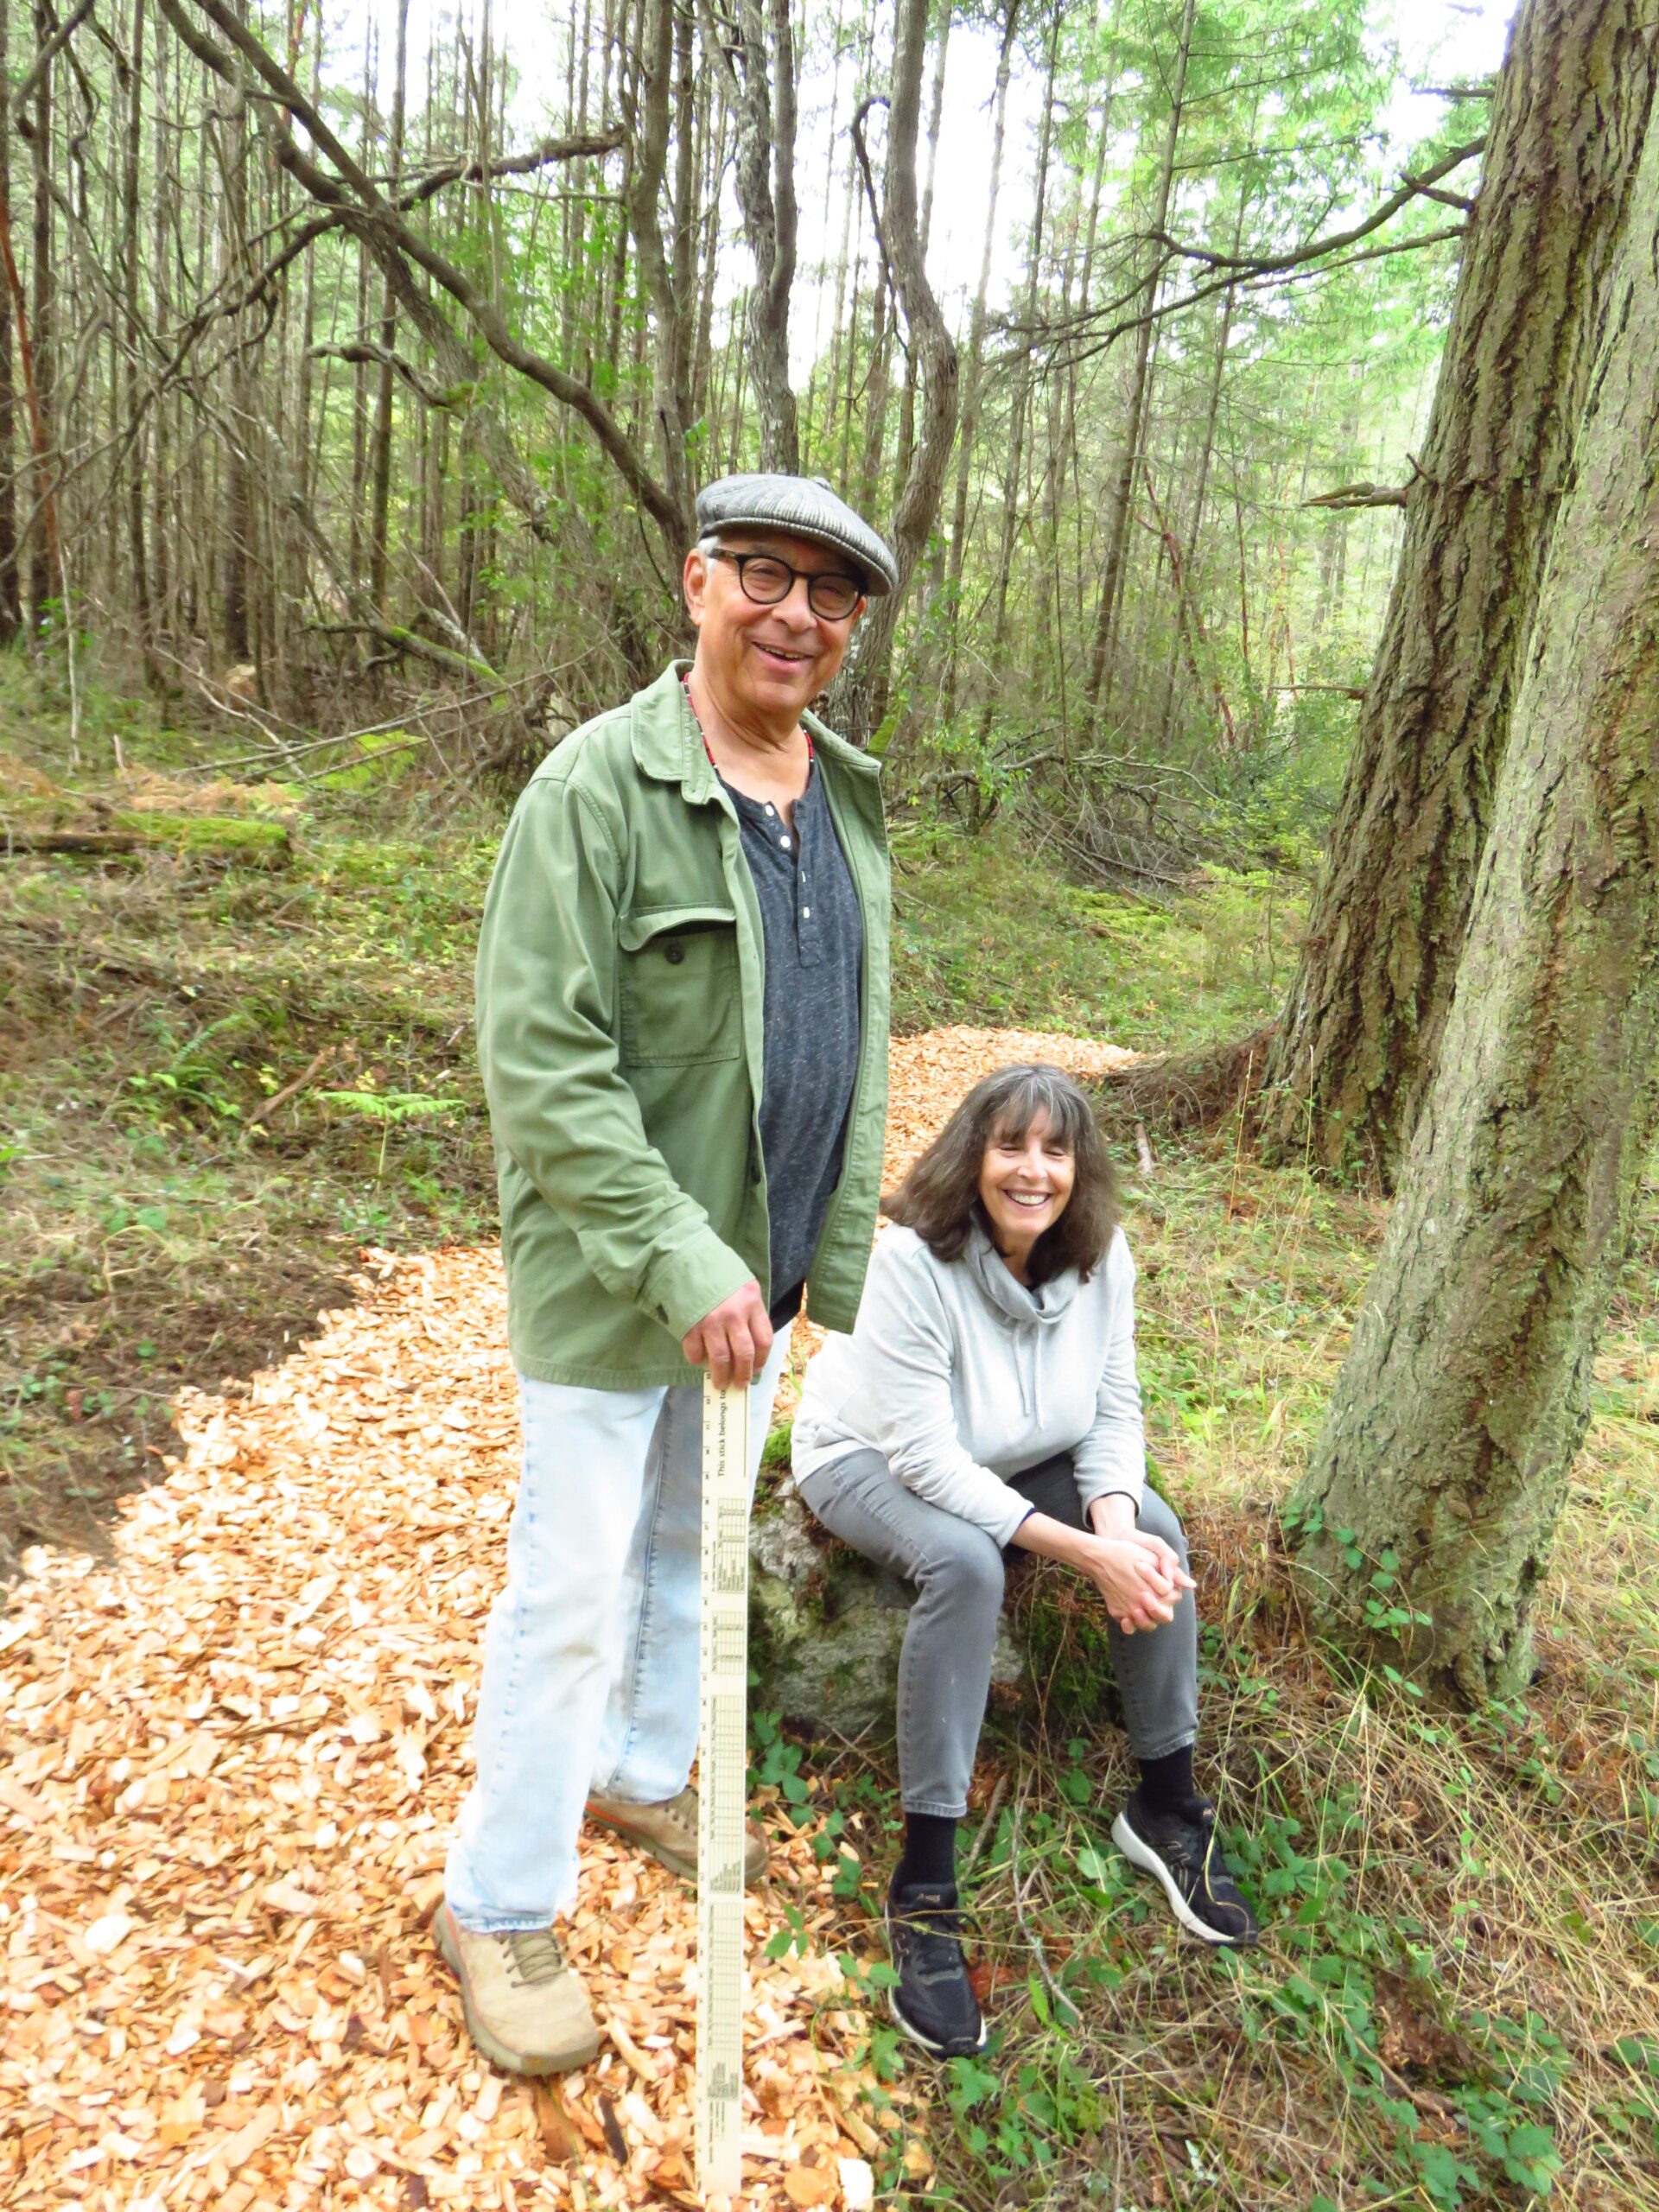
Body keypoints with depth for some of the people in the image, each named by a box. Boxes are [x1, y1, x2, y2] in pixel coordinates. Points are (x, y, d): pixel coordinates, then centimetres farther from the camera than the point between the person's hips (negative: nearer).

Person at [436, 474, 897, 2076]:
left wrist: (837, 1257, 9)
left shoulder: (850, 801, 5)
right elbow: (539, 1060, -21)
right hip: (611, 1279, -7)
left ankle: (644, 1778, 48)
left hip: (753, 1266, 7)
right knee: (571, 1593, 4)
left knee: (697, 1547, 23)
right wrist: (680, 1261, -24)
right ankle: (499, 1905, 27)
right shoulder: (601, 783, -17)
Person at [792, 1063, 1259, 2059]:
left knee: (1158, 1534, -16)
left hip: (1009, 1458, 6)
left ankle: (1168, 1807, 5)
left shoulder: (1102, 1255, -15)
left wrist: (1116, 1519, -27)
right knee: (965, 1563, -35)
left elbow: (1114, 1414, -6)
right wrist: (1083, 1551, -34)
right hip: (870, 1456, -5)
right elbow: (926, 1456, -32)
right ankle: (924, 1892, -22)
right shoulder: (913, 1258, -32)